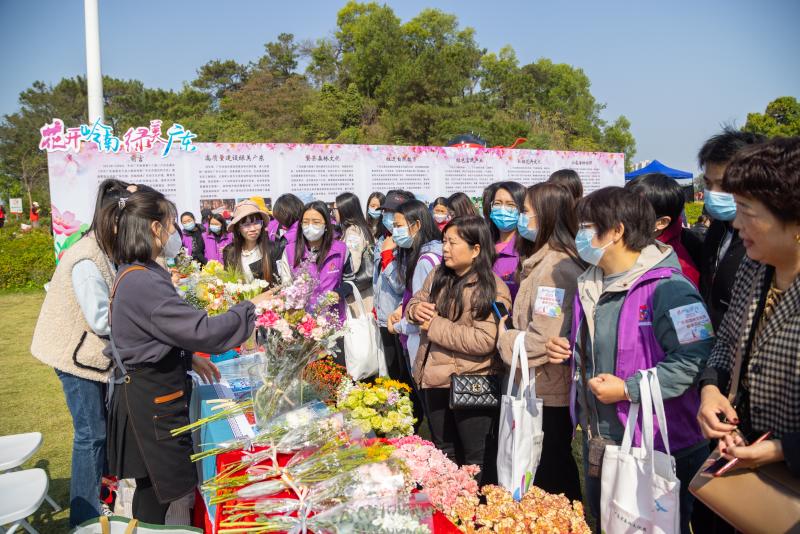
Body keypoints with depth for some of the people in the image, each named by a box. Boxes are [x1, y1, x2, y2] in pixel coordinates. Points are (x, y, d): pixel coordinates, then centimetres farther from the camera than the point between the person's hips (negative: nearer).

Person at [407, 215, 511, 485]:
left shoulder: (492, 290, -19)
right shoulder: (438, 275, 4)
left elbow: (485, 340, -28)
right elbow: (415, 302, 16)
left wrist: (436, 325, -23)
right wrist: (416, 309, -10)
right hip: (435, 379, 8)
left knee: (477, 460, 9)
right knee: (443, 452, 24)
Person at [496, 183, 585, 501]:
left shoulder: (554, 268, -21)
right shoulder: (546, 260, 10)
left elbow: (543, 341, -27)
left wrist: (505, 339, -11)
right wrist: (511, 331, 3)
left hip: (548, 393, -10)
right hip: (550, 390, 10)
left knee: (548, 477, 4)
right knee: (560, 467, 22)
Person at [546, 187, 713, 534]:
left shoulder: (666, 287, -20)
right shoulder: (590, 286, 9)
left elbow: (694, 359, -26)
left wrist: (629, 390, -25)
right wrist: (567, 350, 3)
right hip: (598, 442, 9)